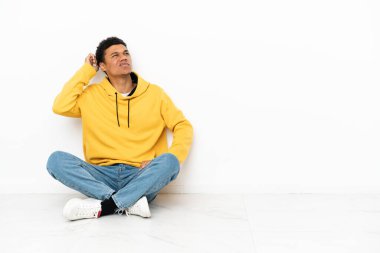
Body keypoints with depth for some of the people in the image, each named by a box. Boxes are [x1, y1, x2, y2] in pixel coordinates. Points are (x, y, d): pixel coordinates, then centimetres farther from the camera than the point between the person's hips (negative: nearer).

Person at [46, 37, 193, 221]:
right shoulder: (92, 95, 11)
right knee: (56, 159, -22)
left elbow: (183, 127, 7)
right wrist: (86, 71, 4)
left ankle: (102, 206, -29)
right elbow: (60, 107, -4)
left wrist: (169, 160, -11)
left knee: (169, 161, -31)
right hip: (102, 176, 1)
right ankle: (130, 203, -30)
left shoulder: (154, 93, 9)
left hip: (141, 178, -1)